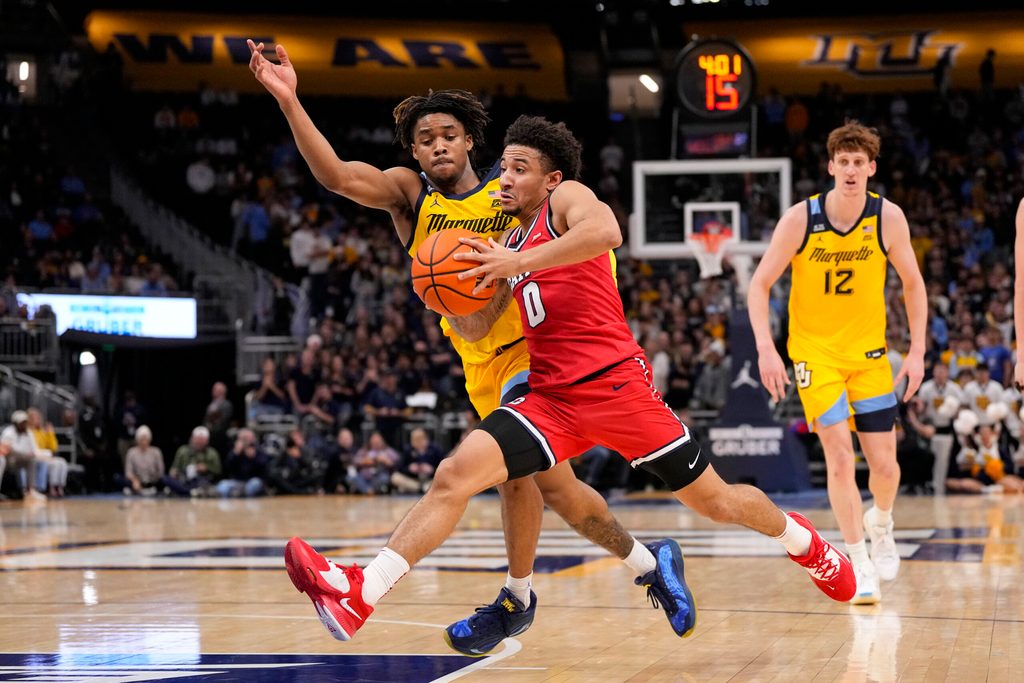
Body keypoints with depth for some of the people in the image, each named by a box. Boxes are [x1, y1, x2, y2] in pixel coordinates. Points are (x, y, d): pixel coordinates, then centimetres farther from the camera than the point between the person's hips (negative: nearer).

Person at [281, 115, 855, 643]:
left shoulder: (567, 199, 0)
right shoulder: (512, 243, 22)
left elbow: (606, 232, -25)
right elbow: (477, 328, 23)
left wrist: (519, 264, -28)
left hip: (615, 382, -6)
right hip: (551, 399, 6)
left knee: (714, 499, 5)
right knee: (455, 475, -16)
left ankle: (806, 543, 36)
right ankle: (358, 595, -26)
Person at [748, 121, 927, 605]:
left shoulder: (888, 218, -10)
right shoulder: (800, 219, -15)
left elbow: (913, 283, 3)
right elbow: (759, 285, -9)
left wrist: (917, 352, -3)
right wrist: (766, 350, -20)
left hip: (869, 353, 2)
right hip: (815, 352, -2)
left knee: (884, 462, 1)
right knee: (839, 456, -14)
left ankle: (880, 525, 35)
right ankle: (859, 564, -2)